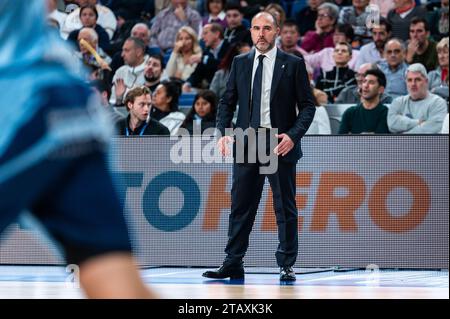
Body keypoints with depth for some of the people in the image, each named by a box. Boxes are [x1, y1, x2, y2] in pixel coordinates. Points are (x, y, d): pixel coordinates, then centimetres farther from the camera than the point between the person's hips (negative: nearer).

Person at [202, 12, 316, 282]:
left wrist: (293, 135, -14)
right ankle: (233, 264, 8)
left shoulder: (293, 64, 1)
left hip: (280, 144, -3)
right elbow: (228, 101, 13)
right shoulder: (240, 63, 11)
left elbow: (307, 105, 0)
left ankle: (287, 266, 9)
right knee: (241, 206, 4)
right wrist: (223, 133, -2)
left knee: (285, 207, 2)